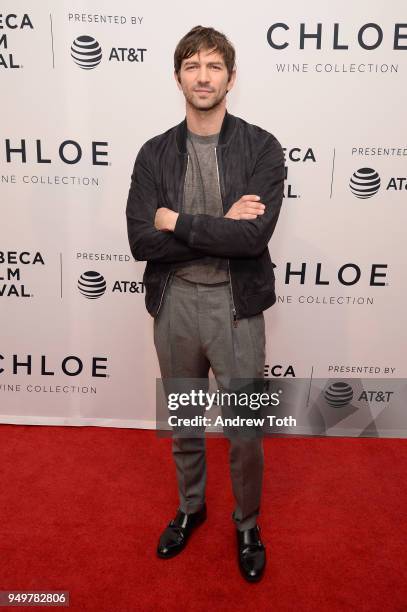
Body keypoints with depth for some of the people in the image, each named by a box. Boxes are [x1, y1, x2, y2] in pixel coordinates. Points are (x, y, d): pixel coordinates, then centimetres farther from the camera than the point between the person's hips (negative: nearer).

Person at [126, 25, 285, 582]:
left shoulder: (262, 148, -6)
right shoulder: (155, 153, 1)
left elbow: (255, 235, -19)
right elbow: (141, 242, -10)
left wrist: (177, 221, -14)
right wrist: (222, 227, -17)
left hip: (236, 306, -2)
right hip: (174, 302, 3)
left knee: (245, 432, 10)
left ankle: (246, 523, 38)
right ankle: (191, 508, 46)